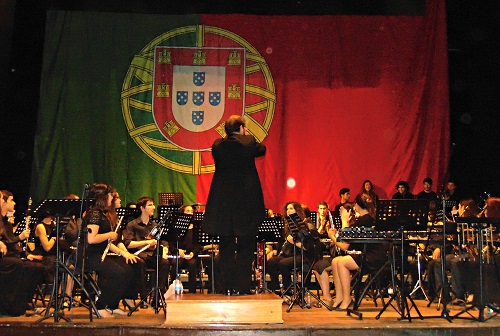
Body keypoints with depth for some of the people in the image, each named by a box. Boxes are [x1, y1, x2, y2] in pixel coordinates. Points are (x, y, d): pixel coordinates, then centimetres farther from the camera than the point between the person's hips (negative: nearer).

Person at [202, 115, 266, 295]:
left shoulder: (218, 145, -1)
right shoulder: (249, 142, -7)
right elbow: (262, 150, 11)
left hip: (223, 204, 2)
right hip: (247, 203, -2)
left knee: (226, 247, 10)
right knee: (245, 247, 5)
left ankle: (229, 286, 12)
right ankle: (243, 287, 6)